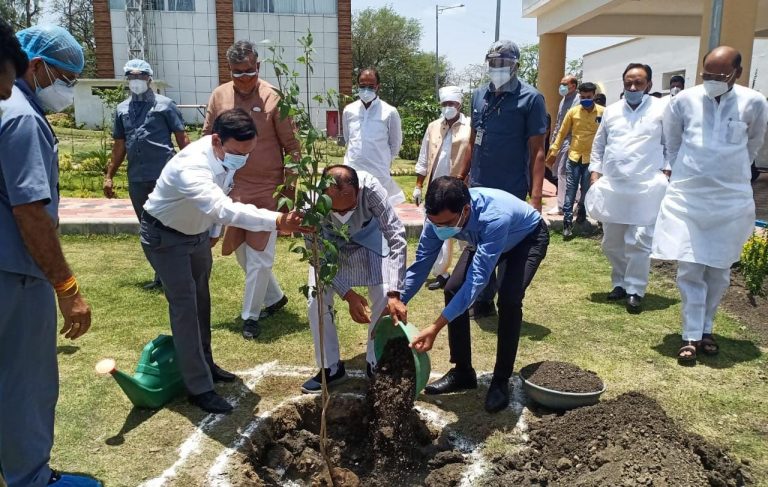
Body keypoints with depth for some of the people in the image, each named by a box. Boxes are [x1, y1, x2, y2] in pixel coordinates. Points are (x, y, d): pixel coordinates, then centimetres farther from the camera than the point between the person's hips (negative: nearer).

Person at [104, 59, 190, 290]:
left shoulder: (164, 104, 1)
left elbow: (182, 138, -1)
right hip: (136, 180, 5)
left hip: (164, 176, -5)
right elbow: (119, 146, 19)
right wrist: (109, 176, 16)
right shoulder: (122, 109, 14)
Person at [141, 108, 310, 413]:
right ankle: (199, 388, 1)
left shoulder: (229, 156, -15)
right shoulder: (191, 167, -41)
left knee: (201, 299, 17)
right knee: (185, 307, -8)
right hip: (165, 237, -8)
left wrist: (214, 231, 11)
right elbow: (224, 209, -59)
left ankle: (204, 364, 34)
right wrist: (277, 221, -69)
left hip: (197, 233, 8)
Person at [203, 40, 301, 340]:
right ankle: (274, 297, 36)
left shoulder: (273, 99, -9)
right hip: (230, 189, 5)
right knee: (242, 252, 15)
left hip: (267, 190, -5)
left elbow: (292, 145, -6)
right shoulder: (218, 96, 2)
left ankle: (250, 315, 17)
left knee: (258, 256, 1)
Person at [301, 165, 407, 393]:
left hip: (369, 240, 0)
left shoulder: (370, 188, -40)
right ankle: (331, 368, 9)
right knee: (316, 301, -11)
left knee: (384, 298, -14)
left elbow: (397, 237, -35)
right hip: (328, 244, 1)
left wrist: (394, 293, -41)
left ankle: (376, 365, 8)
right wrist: (348, 295, -33)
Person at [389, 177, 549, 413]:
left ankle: (501, 380, -6)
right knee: (453, 290, -7)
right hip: (484, 240, 6)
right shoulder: (440, 217, -29)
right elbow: (421, 261, -16)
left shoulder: (495, 217, -47)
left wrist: (435, 327, -52)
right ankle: (462, 371, 8)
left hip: (528, 237, -5)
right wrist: (398, 300, -27)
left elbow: (478, 278, -48)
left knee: (509, 300, -25)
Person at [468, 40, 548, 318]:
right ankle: (483, 301, 29)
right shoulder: (480, 95, 9)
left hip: (511, 190, -5)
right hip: (478, 187, 5)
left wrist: (536, 195, -15)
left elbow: (537, 151, -9)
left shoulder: (530, 99, -7)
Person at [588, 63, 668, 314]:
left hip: (646, 188, -4)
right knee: (611, 242, 11)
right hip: (611, 187, 4)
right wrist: (595, 174, 9)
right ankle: (620, 283, 28)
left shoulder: (662, 109, 1)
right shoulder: (611, 111, 13)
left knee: (639, 242, -6)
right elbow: (598, 145, 18)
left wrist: (667, 173, -5)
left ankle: (635, 291, 5)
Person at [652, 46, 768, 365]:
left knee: (719, 270, 9)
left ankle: (706, 329, 26)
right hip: (687, 199, -1)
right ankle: (691, 336, 4)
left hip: (731, 201, 1)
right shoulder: (684, 101, -6)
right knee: (690, 269, -3)